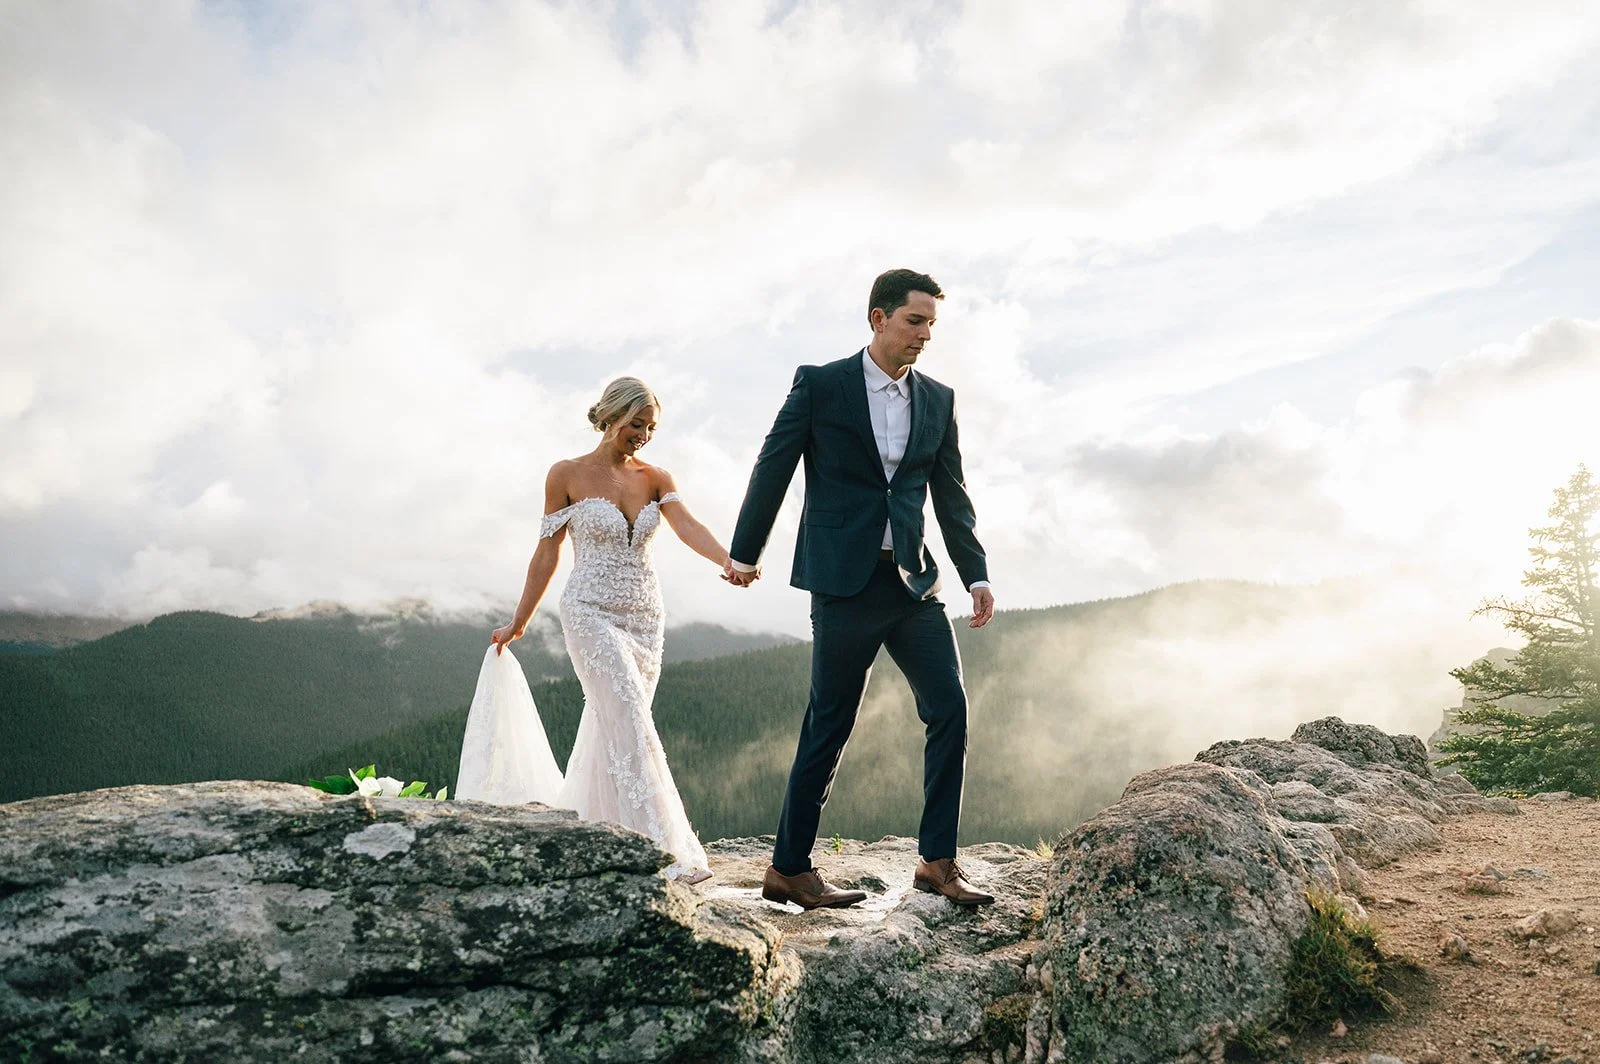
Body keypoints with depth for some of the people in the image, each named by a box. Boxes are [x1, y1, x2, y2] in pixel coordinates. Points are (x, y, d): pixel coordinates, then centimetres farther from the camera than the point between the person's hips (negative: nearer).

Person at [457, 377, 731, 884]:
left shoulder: (655, 478, 6)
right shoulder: (567, 475, -2)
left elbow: (687, 526, -13)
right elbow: (547, 553, 3)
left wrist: (728, 559, -33)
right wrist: (518, 622, 7)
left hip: (644, 617, 5)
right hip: (591, 613, -4)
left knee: (611, 728, 11)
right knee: (632, 726, -15)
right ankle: (664, 851, -14)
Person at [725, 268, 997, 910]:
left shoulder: (938, 400, 11)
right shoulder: (819, 386, -1)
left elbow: (951, 495, 14)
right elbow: (772, 469, 3)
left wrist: (976, 574, 7)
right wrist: (744, 554, 6)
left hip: (913, 581, 5)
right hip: (845, 581, -5)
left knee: (949, 709, -3)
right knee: (830, 725, 0)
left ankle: (937, 862, 9)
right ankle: (788, 868, 13)